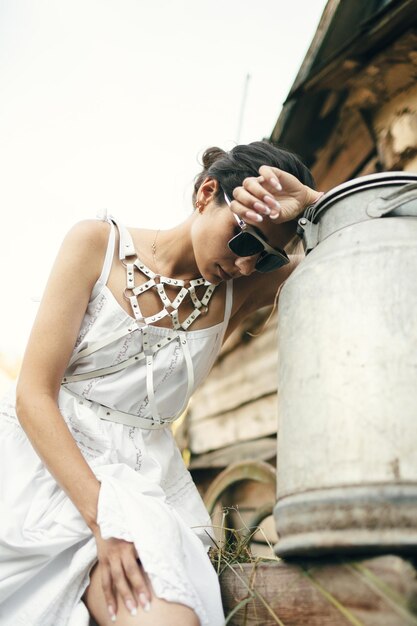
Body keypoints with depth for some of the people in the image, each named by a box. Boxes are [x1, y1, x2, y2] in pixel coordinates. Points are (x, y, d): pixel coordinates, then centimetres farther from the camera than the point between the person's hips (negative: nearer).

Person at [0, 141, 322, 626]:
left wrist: (310, 202, -16)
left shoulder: (240, 290, 2)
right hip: (47, 456, -2)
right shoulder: (100, 244, -6)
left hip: (145, 477, 2)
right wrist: (103, 518, -22)